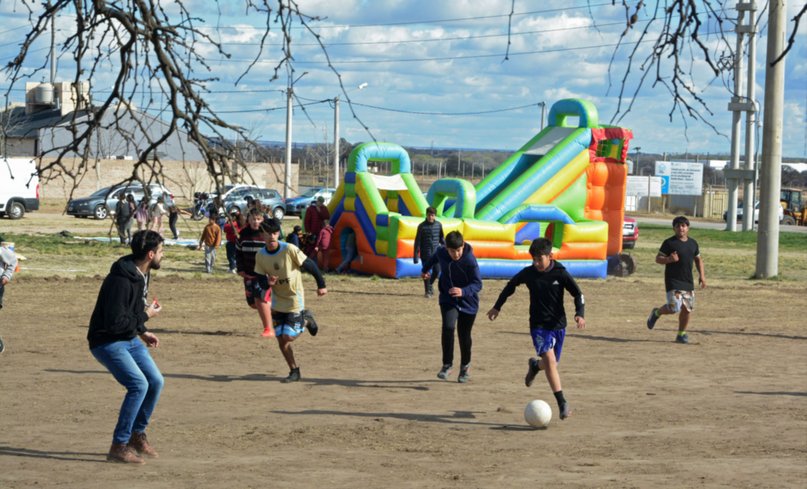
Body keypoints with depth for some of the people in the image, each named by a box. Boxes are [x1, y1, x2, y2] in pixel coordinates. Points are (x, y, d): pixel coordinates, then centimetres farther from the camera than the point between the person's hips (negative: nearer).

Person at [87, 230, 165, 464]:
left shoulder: (142, 274, 4)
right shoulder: (121, 280, -27)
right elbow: (115, 322, -30)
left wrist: (142, 332, 11)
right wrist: (146, 316, -19)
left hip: (130, 340, 9)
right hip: (107, 342, -9)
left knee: (155, 381, 5)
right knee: (138, 384, -21)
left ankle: (138, 435, 23)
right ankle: (119, 447, -13)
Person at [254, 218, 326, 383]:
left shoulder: (290, 249, -20)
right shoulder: (260, 255, -6)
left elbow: (309, 265, -13)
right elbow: (259, 278, 1)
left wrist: (321, 284, -10)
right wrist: (267, 282, -22)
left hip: (295, 300, -4)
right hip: (277, 303, 4)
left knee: (288, 337, -10)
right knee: (281, 342, 3)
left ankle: (306, 320, 19)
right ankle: (294, 372, 20)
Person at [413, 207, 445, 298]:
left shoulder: (439, 225, 3)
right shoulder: (422, 226, -6)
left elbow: (441, 239, 14)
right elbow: (417, 241, -4)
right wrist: (416, 255, -7)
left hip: (436, 252, 2)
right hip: (425, 253, -2)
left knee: (436, 271, 0)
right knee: (426, 272, 1)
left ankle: (430, 284, 29)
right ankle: (428, 291, 11)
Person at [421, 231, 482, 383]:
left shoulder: (470, 260, -24)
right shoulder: (441, 253, -12)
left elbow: (477, 284, -25)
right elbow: (433, 258, 13)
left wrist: (463, 291, -44)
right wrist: (425, 269, 32)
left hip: (468, 302, -2)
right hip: (448, 300, 2)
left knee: (464, 335, 8)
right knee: (448, 328, -22)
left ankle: (465, 367, 33)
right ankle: (447, 364, -8)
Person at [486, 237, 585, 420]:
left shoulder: (561, 274, -8)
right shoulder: (528, 273, -4)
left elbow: (578, 294, -3)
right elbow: (511, 285, 14)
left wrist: (580, 314, -20)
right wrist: (497, 307, 18)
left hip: (558, 325, 1)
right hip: (538, 325, -1)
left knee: (551, 364, 11)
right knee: (550, 360, -19)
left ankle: (535, 365, 49)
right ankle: (562, 403, -21)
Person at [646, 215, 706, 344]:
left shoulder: (693, 243, 10)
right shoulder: (669, 243, -6)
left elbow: (698, 259, 22)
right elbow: (658, 259, -5)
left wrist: (702, 275, 11)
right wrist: (669, 259, -25)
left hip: (688, 282, 6)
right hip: (673, 281, -6)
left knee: (687, 308, 5)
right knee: (674, 308, -16)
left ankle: (681, 334, 21)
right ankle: (656, 313, 14)